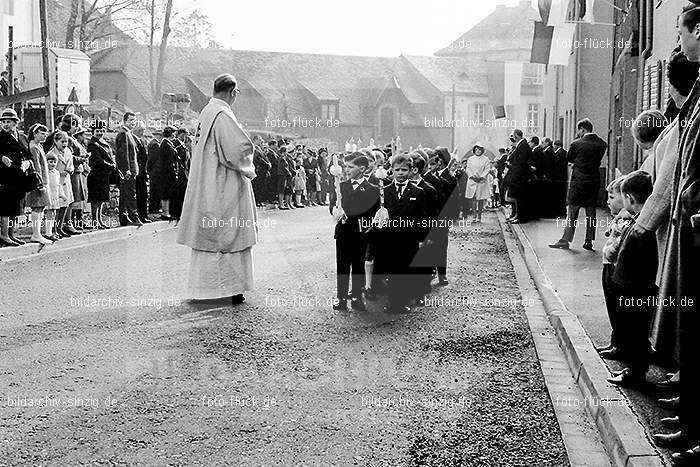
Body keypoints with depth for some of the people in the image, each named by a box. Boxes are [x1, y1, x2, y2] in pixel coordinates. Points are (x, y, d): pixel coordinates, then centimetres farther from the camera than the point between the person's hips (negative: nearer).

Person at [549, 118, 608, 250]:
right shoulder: (602, 144, 0)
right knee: (591, 211, 9)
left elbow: (569, 159, 1)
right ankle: (589, 241, 10)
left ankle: (566, 240, 2)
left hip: (578, 181, -4)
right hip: (594, 181, 4)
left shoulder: (576, 144, -12)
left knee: (572, 211, 2)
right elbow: (599, 161, 9)